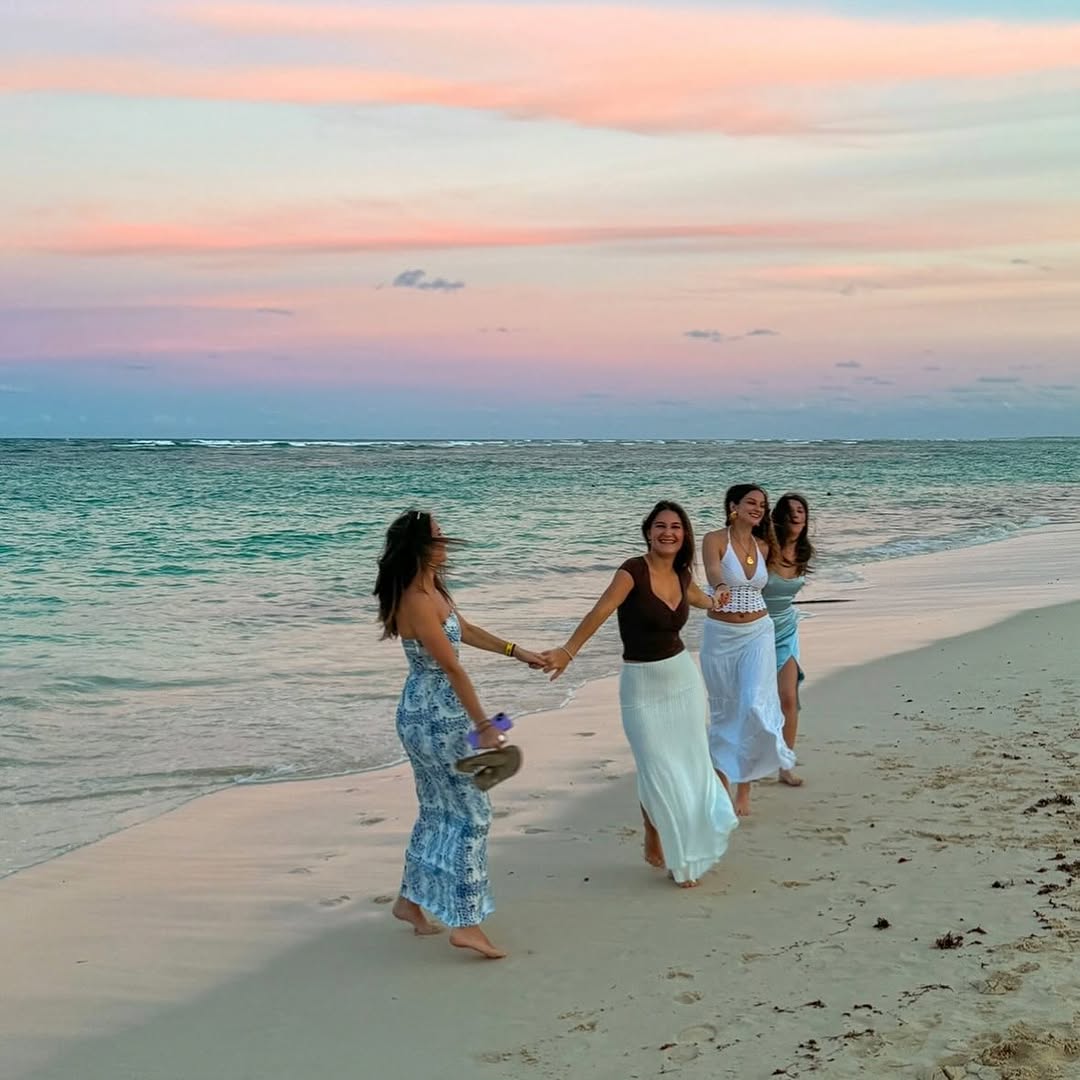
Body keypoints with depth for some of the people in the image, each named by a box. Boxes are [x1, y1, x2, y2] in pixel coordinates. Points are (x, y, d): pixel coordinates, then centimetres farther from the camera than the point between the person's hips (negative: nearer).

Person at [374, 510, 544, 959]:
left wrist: (517, 652, 27)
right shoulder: (417, 602, -24)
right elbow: (452, 668, -23)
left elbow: (465, 630, 22)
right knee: (472, 813, -5)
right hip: (433, 720, -10)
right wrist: (484, 726, -20)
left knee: (439, 811, 19)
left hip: (431, 716, 10)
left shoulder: (433, 588, 7)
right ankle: (465, 923, -1)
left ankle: (410, 900, 31)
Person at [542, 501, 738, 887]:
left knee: (690, 766, 10)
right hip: (642, 685, -5)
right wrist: (567, 651, -38)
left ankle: (688, 845, 30)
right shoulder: (634, 570, -15)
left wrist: (719, 602, 49)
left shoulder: (681, 575, 3)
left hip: (683, 677, 6)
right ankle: (657, 848, 19)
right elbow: (600, 612, -26)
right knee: (658, 772, -1)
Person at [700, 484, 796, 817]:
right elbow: (713, 572, -32)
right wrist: (720, 588, -52)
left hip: (758, 633, 3)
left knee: (755, 705, -13)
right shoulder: (715, 540, -10)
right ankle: (723, 780, 23)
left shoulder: (763, 547, 5)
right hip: (720, 636, -3)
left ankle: (744, 785, 1)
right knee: (724, 711, 7)